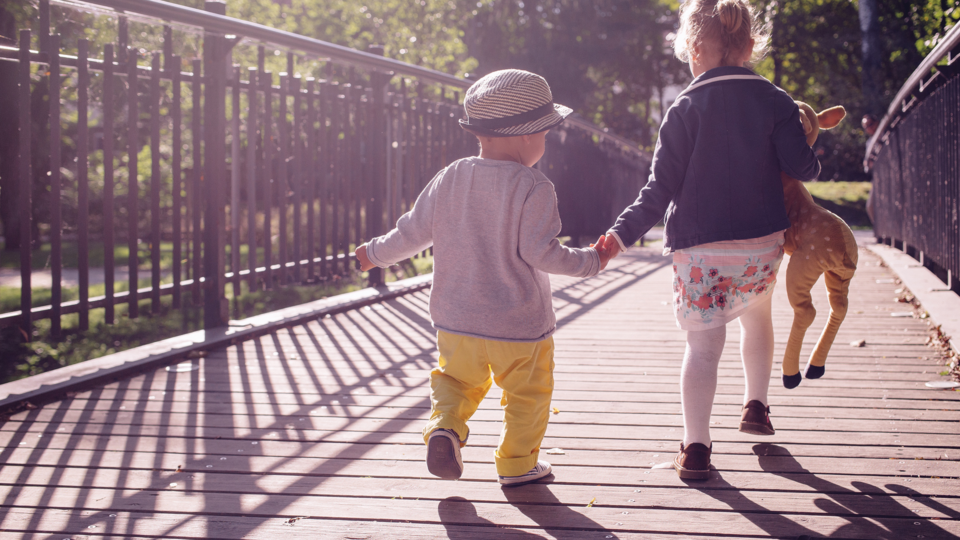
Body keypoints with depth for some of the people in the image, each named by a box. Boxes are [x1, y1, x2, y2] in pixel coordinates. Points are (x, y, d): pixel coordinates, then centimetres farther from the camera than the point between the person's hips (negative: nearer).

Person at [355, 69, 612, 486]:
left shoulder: (451, 177, -2)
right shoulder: (533, 187, -16)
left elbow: (416, 231, 3)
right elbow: (539, 252, -19)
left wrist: (377, 253, 20)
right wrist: (591, 261, -6)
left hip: (456, 317, 4)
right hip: (519, 321, -4)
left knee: (456, 378, 22)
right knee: (526, 393, 13)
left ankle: (445, 427, -2)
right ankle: (517, 464, 21)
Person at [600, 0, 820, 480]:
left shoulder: (685, 109, -6)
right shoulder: (775, 101, 0)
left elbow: (660, 189, -9)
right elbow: (802, 168, -4)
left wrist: (621, 235, -6)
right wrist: (812, 161, 19)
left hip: (701, 248, -3)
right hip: (763, 242, 3)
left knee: (702, 345, 3)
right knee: (756, 313, 31)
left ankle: (695, 447, -4)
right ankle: (755, 405, 32)